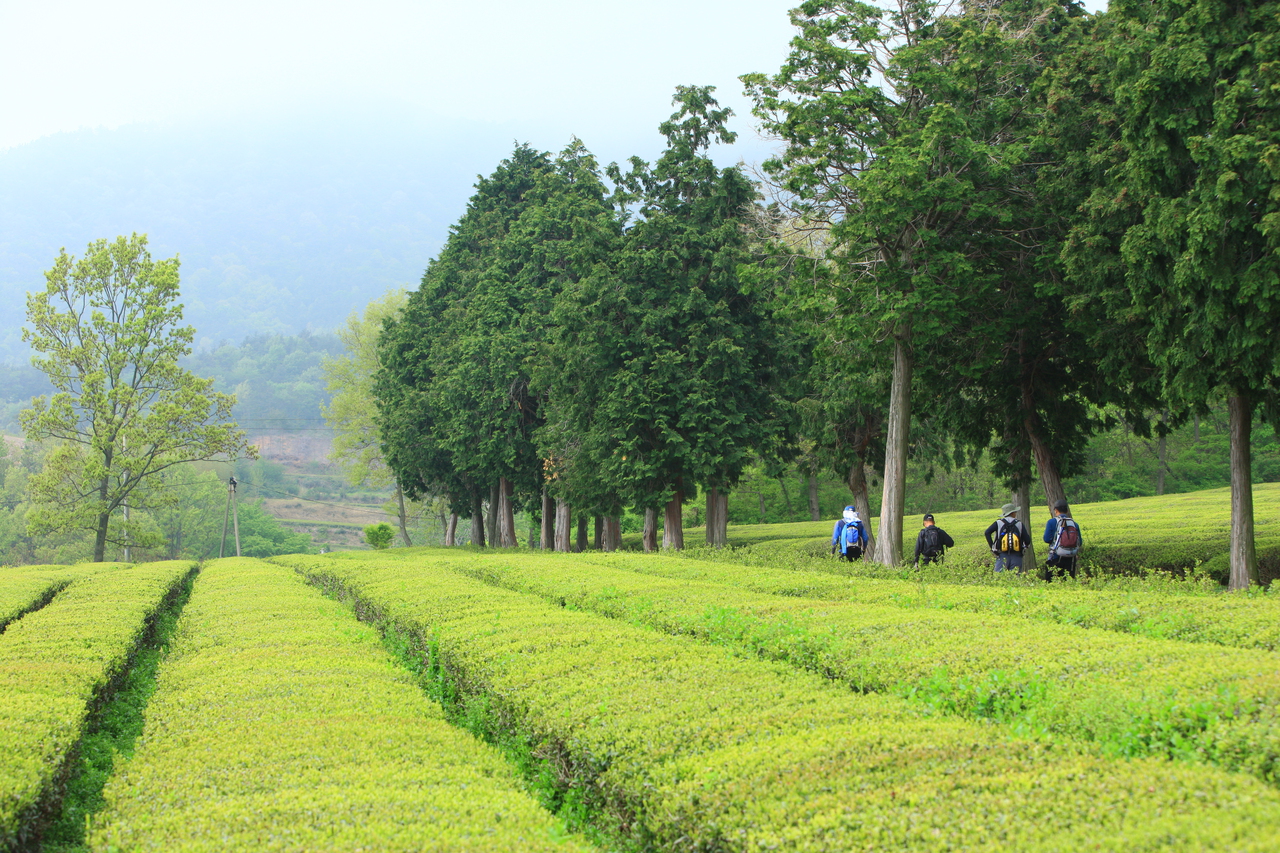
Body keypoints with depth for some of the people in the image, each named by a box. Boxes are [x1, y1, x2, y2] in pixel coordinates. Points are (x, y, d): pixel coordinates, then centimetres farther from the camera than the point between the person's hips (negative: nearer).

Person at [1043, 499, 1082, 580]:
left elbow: (1047, 539, -9)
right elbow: (1080, 542, 6)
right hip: (1071, 558, 4)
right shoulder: (1074, 524, 5)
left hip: (1056, 558, -3)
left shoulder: (1052, 522, -5)